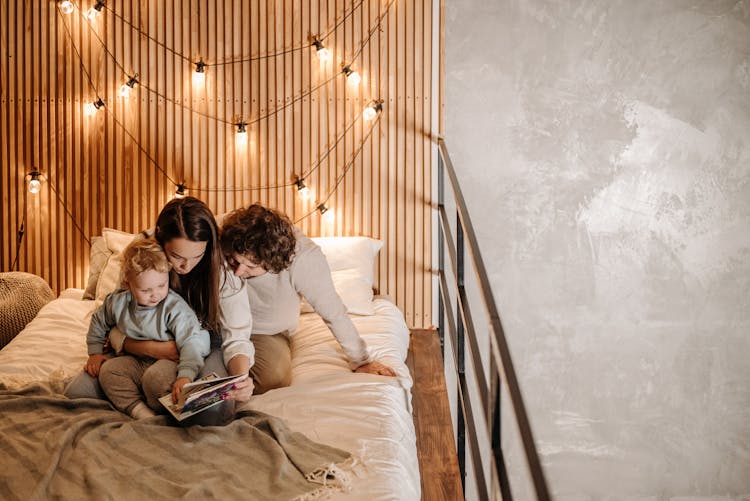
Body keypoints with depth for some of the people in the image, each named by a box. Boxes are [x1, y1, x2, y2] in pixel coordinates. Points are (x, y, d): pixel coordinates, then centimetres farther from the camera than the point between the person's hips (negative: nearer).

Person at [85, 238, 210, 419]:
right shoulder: (118, 302, -3)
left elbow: (191, 342, -26)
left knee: (156, 377, -35)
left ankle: (157, 413, -8)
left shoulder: (175, 307, -19)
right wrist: (95, 352, 12)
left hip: (167, 360, -6)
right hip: (134, 362, 6)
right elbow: (98, 321, 19)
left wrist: (186, 375, -40)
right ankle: (138, 409, -26)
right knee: (108, 370, -17)